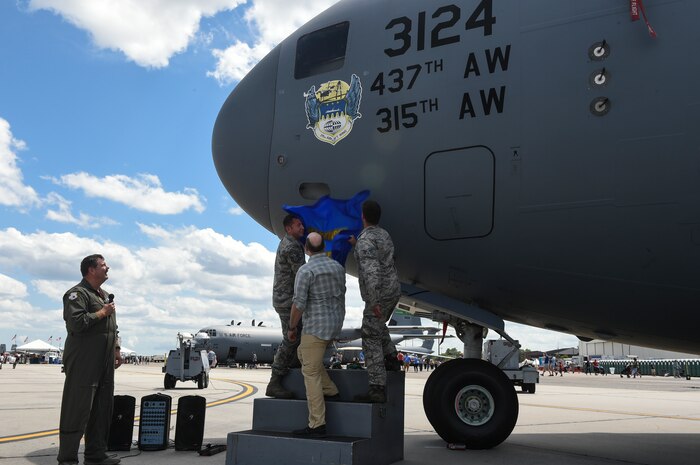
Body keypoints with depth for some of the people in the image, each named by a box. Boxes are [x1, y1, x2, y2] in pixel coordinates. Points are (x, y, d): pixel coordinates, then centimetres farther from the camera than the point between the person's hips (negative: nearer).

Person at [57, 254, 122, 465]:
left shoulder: (105, 296, 20)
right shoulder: (77, 293, -8)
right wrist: (101, 313, -13)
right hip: (83, 363, -9)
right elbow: (75, 323, -22)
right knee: (77, 410, -5)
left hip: (104, 363, 9)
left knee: (102, 410, 11)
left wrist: (117, 349, 17)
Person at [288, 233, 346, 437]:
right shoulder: (338, 267, 8)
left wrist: (291, 327, -3)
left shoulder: (306, 270, -13)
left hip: (316, 325, -8)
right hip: (336, 323, 8)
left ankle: (317, 424, -2)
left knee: (311, 373, -3)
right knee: (303, 352, 27)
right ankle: (329, 390, 22)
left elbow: (299, 304, -16)